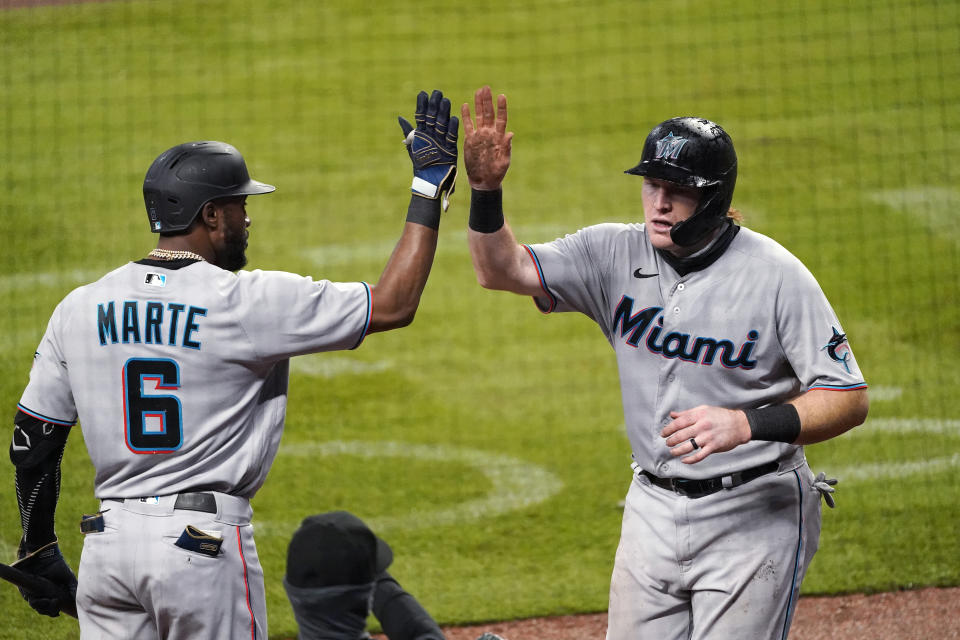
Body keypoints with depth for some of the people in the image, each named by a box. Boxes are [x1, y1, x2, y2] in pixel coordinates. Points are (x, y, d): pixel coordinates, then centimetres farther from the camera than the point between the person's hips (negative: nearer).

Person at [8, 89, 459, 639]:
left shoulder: (79, 309, 6)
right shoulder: (250, 302, -8)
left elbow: (32, 438, 10)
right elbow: (394, 305, -5)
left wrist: (38, 551, 21)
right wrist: (429, 187, 3)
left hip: (108, 540, 5)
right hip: (204, 543, -4)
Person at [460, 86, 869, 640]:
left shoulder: (776, 276, -14)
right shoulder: (616, 256, 0)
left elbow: (851, 400, -15)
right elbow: (502, 269, -4)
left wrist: (747, 423, -29)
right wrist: (487, 190, -22)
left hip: (752, 514, -5)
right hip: (653, 507, 5)